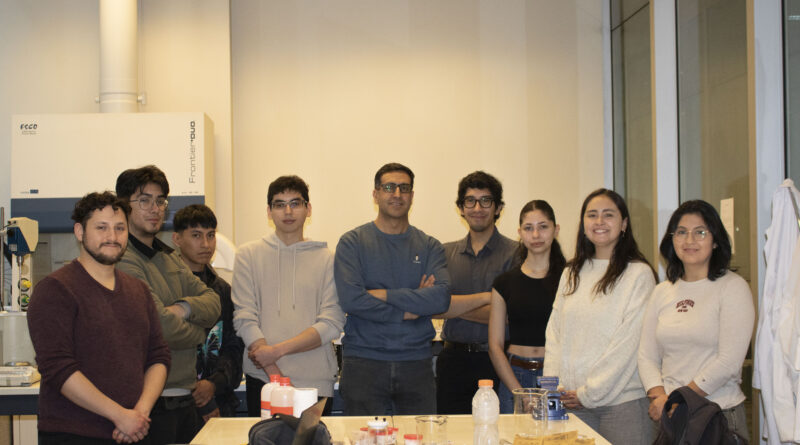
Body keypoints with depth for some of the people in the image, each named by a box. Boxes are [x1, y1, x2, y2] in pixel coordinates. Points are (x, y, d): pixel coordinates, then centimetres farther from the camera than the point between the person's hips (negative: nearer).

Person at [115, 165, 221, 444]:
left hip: (184, 398, 9)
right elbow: (164, 329, -22)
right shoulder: (122, 262, -15)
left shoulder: (169, 258, 17)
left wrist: (184, 308, -13)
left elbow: (213, 303, 9)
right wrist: (198, 332, -2)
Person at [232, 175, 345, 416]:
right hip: (262, 379, 0)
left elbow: (332, 322, -3)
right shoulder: (249, 255, 7)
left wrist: (278, 350, -14)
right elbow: (245, 319, -2)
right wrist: (275, 373, -13)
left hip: (316, 381, 0)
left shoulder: (326, 258, 6)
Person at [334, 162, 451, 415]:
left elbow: (441, 298, -8)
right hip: (363, 363, -2)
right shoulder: (353, 242, 2)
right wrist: (407, 311, -8)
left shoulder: (429, 247, 9)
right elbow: (351, 299, -12)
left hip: (416, 364, 2)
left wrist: (385, 295, -12)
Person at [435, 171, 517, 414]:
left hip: (494, 360, -3)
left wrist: (454, 306, -9)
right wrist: (484, 298, -13)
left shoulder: (514, 253, -1)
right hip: (453, 359, 3)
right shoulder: (446, 253, 10)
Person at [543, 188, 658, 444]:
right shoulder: (571, 274, 13)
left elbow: (628, 343, -9)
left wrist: (589, 393, -10)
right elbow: (554, 335, 10)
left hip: (622, 402, -4)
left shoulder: (639, 274, -4)